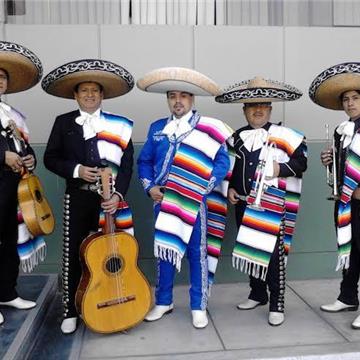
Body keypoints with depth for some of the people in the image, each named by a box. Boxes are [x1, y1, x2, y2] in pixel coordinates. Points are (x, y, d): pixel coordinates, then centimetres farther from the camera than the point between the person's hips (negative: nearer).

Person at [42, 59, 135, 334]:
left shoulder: (118, 124, 4)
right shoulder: (63, 122, 6)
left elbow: (127, 164, -2)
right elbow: (50, 159, 4)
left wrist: (118, 194, -14)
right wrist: (76, 170, -13)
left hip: (109, 197, 0)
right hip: (77, 197, 0)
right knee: (73, 254, 4)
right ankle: (71, 310, 19)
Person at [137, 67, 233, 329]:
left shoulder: (209, 129, -1)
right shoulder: (157, 128, 10)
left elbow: (222, 162, -6)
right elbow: (144, 161, 12)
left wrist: (204, 187, -16)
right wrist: (150, 187, -3)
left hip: (195, 201, -3)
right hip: (163, 200, 4)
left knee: (197, 253, 4)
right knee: (164, 250, 12)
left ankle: (199, 307, 17)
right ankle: (163, 302, 28)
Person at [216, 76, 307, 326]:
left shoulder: (284, 135, -2)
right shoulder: (238, 137, 11)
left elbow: (301, 161, -3)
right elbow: (230, 167, 19)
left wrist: (281, 168, -19)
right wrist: (230, 188, 6)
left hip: (272, 204, -5)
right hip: (244, 203, 5)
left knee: (273, 251, -5)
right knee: (249, 249, 13)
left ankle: (277, 305, 7)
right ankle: (258, 294, 31)